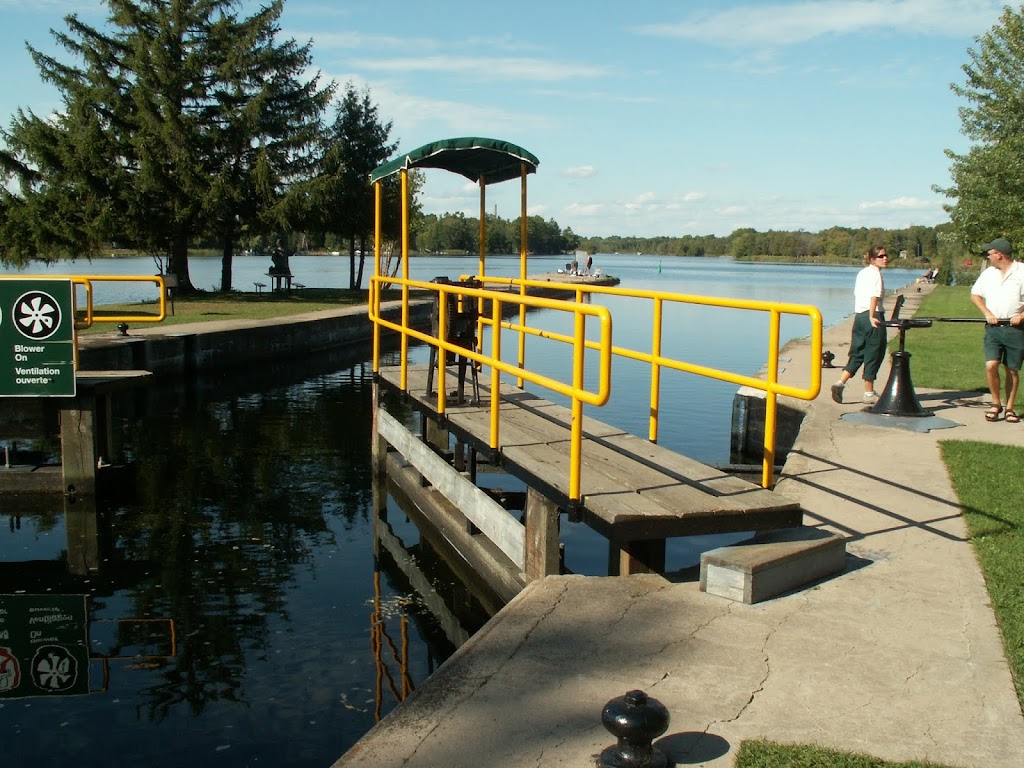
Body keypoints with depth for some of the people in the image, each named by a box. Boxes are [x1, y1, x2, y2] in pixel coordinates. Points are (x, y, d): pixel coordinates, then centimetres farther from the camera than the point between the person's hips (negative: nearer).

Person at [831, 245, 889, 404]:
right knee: (873, 355, 2)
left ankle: (840, 383, -5)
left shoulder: (861, 273, 16)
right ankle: (869, 393, 8)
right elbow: (874, 296, -21)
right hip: (874, 316, -8)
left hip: (859, 316, 8)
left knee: (857, 353, 12)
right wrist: (872, 317, -30)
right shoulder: (875, 273, -9)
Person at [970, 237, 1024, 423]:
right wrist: (987, 313, 1)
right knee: (991, 365, -11)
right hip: (993, 328, 3)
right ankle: (996, 404, 5)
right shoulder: (988, 272, 10)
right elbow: (975, 294, 15)